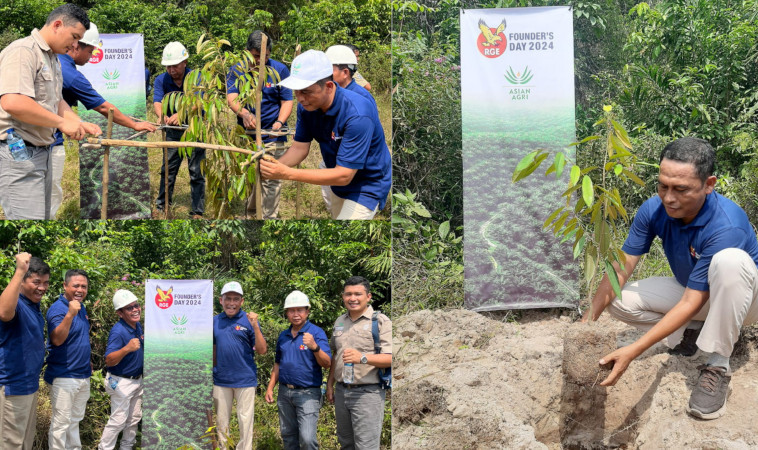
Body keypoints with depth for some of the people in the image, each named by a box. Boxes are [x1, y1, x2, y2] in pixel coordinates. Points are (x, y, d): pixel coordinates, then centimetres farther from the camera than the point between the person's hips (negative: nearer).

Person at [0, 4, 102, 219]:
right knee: (29, 217, -14)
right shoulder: (22, 51, -16)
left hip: (41, 152, 10)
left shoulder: (53, 59, 17)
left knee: (42, 215, 11)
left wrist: (80, 124, 7)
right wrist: (62, 123, -20)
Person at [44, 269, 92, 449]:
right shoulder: (57, 309, -16)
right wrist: (70, 314, -39)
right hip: (64, 376, -8)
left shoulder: (81, 307, 10)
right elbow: (57, 339, -30)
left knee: (75, 420, 18)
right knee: (61, 422, -4)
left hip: (83, 375, 8)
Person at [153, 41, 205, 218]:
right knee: (167, 169, 8)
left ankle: (197, 211, 3)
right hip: (173, 131, 3)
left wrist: (181, 114, -50)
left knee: (196, 171, -3)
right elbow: (157, 102, -22)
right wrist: (162, 115, -45)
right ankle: (161, 206, 19)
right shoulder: (161, 80, -6)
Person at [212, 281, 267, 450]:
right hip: (221, 380, 3)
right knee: (221, 420, 13)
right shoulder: (215, 321, 4)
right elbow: (212, 349, 14)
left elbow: (262, 350, -9)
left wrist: (255, 327, -20)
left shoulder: (248, 320, -5)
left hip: (245, 379, -3)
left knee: (245, 421, 3)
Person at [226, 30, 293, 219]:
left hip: (272, 135, -2)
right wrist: (244, 113, -36)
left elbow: (287, 101, -1)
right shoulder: (237, 70, -1)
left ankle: (269, 216, 3)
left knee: (271, 181, -5)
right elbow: (231, 97, -14)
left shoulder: (280, 70, -2)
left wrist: (279, 122, -21)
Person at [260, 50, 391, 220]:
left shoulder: (357, 115, -34)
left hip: (367, 188, -8)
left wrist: (287, 173, -37)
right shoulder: (306, 105, -11)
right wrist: (274, 165, -27)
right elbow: (299, 148, -4)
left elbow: (344, 176, -33)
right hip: (338, 187, 8)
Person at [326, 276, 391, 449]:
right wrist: (330, 384, 18)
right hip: (341, 392, 7)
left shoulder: (381, 321, -8)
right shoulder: (340, 322, 14)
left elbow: (390, 358, -16)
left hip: (367, 393, -7)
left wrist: (363, 358, -31)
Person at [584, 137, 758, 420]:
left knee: (729, 260, -40)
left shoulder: (726, 227, -36)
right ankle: (693, 332, 4)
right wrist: (588, 320, -31)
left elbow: (691, 303, -35)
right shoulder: (654, 210, -19)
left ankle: (718, 365, -28)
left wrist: (633, 351, -41)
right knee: (618, 299, -16)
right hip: (693, 292, 6)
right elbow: (621, 268, -15)